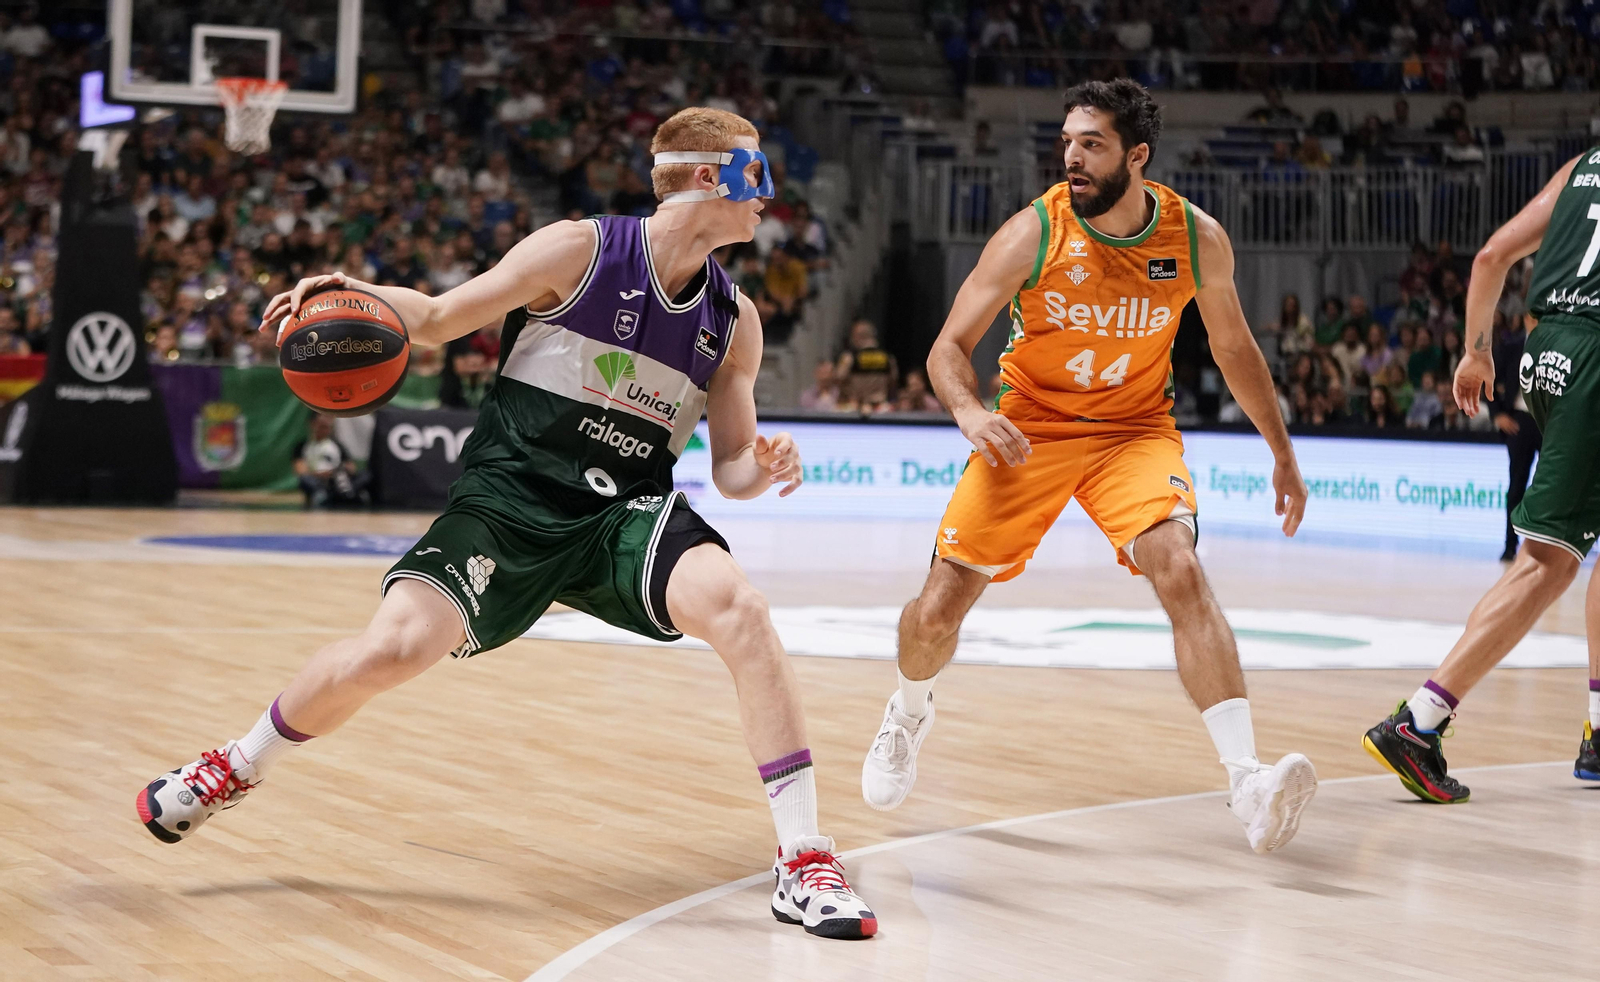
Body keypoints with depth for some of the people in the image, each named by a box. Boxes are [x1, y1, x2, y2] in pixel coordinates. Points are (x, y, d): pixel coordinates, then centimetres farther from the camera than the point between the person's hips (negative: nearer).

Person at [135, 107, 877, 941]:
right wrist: (357, 294, -19)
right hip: (510, 495, -3)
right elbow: (439, 320, 1)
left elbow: (730, 465, 11)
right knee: (393, 648, -21)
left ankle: (803, 860, -19)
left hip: (626, 512, 3)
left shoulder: (733, 320, 6)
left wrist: (761, 469, -12)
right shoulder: (580, 250, -7)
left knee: (737, 607, -26)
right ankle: (239, 767, 10)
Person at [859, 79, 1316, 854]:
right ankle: (908, 716, 37)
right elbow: (949, 347, -14)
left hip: (1135, 428, 0)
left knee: (1181, 572, -27)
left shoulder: (1198, 238, -12)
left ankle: (1247, 783, -32)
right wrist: (969, 412, -36)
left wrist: (1283, 455, 11)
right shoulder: (1033, 233, -19)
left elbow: (1233, 348, 6)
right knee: (938, 608, 0)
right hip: (1028, 427, 0)